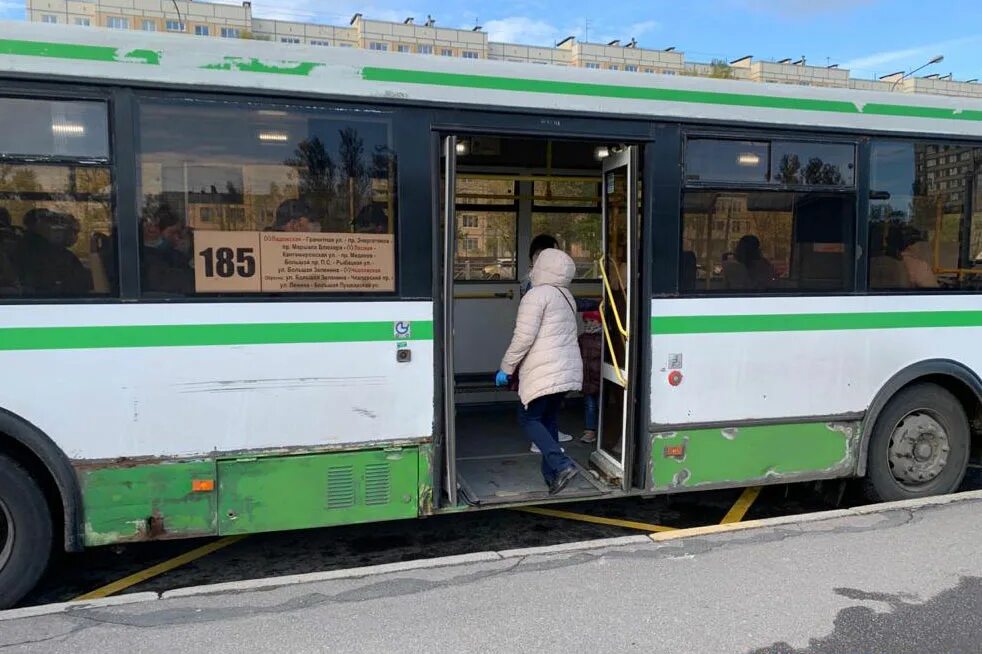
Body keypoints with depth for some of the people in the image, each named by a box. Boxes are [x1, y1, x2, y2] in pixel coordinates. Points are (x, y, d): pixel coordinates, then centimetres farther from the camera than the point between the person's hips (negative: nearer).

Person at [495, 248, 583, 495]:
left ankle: (561, 465, -12)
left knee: (529, 418, 0)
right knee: (549, 419, 16)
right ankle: (551, 474, 19)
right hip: (568, 370, 9)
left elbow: (524, 336, -16)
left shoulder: (537, 294, -11)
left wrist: (506, 368, -8)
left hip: (544, 372, -8)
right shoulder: (566, 296, 17)